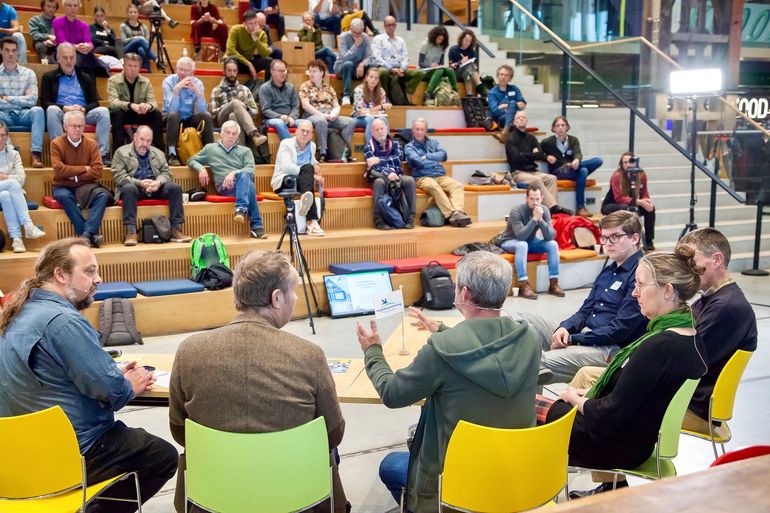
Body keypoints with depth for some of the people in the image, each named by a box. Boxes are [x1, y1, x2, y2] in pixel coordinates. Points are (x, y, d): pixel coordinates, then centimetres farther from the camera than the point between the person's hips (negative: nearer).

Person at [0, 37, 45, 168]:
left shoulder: (28, 73, 11)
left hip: (23, 114, 1)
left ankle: (36, 154, -40)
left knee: (38, 110, -32)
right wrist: (21, 101, -7)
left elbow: (32, 100, -2)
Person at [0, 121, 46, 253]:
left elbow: (21, 178, 3)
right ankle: (28, 226, -44)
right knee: (12, 183, -34)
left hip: (12, 192, 1)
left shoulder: (13, 154, 15)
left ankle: (16, 238, -44)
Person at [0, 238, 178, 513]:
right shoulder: (63, 321, -25)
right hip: (76, 454, -10)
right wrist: (132, 386, -3)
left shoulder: (22, 313, 5)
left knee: (134, 436, 29)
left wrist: (115, 374, 5)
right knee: (165, 456, 7)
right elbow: (112, 392, -24)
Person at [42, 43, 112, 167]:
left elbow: (95, 102, 12)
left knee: (103, 111, -27)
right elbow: (44, 102, 2)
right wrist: (64, 108, -15)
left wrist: (84, 109, -12)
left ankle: (103, 154, -34)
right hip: (61, 114, -2)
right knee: (52, 110, -36)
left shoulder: (85, 78, 21)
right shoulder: (49, 77, 15)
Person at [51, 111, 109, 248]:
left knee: (103, 195, -28)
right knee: (65, 197, -36)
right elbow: (59, 170, -15)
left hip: (85, 186, 2)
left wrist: (75, 176, -11)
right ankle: (92, 235, -36)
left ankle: (86, 234, -40)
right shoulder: (56, 144, -3)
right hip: (63, 187, -2)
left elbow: (97, 171, -6)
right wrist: (84, 168, -9)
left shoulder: (91, 144, 3)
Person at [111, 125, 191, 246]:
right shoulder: (121, 152, 6)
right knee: (129, 188, -37)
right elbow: (119, 175, -6)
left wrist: (158, 182, -17)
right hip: (134, 186, -3)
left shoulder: (158, 153, 18)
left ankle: (176, 230, -25)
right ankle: (131, 232, -40)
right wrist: (139, 183, -22)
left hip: (155, 187, 3)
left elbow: (167, 173, 8)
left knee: (175, 187, -23)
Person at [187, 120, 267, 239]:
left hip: (243, 183, 2)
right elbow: (191, 160, 25)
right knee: (249, 186, -38)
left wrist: (234, 173, -15)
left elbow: (250, 170, 5)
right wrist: (201, 169, 2)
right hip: (224, 187, -1)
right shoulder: (210, 148, 22)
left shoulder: (245, 151, 22)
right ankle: (256, 226, -48)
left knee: (244, 175, -39)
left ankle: (241, 209, -59)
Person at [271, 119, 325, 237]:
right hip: (283, 182, -4)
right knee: (308, 168, -37)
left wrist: (315, 166, 11)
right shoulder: (286, 143, -1)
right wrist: (312, 175, -20)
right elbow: (286, 167, -16)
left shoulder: (312, 146, 19)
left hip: (302, 182, 4)